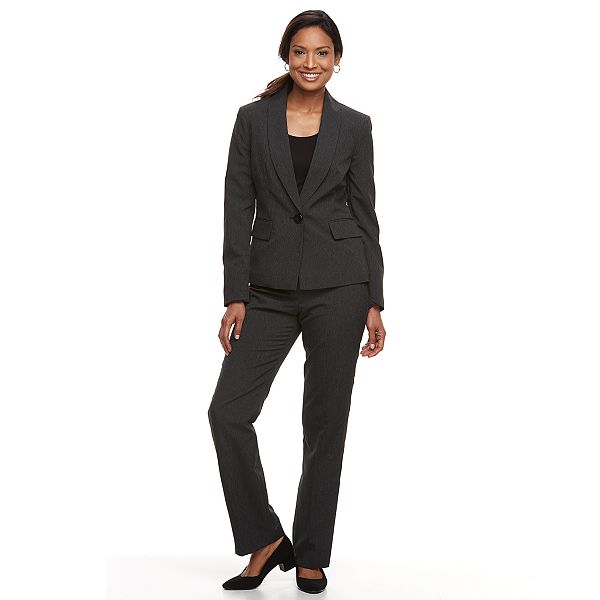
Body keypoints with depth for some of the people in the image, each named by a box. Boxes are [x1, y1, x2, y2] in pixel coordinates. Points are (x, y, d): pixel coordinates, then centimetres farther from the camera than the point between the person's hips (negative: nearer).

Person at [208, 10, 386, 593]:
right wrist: (236, 297, -6)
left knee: (325, 422, 4)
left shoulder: (353, 125, 5)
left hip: (338, 286, -1)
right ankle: (265, 540, 10)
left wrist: (374, 303, 1)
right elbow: (238, 210, 2)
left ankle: (311, 555, 19)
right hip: (270, 288, 1)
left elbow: (364, 213, 6)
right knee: (228, 411, -8)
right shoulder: (253, 119, 5)